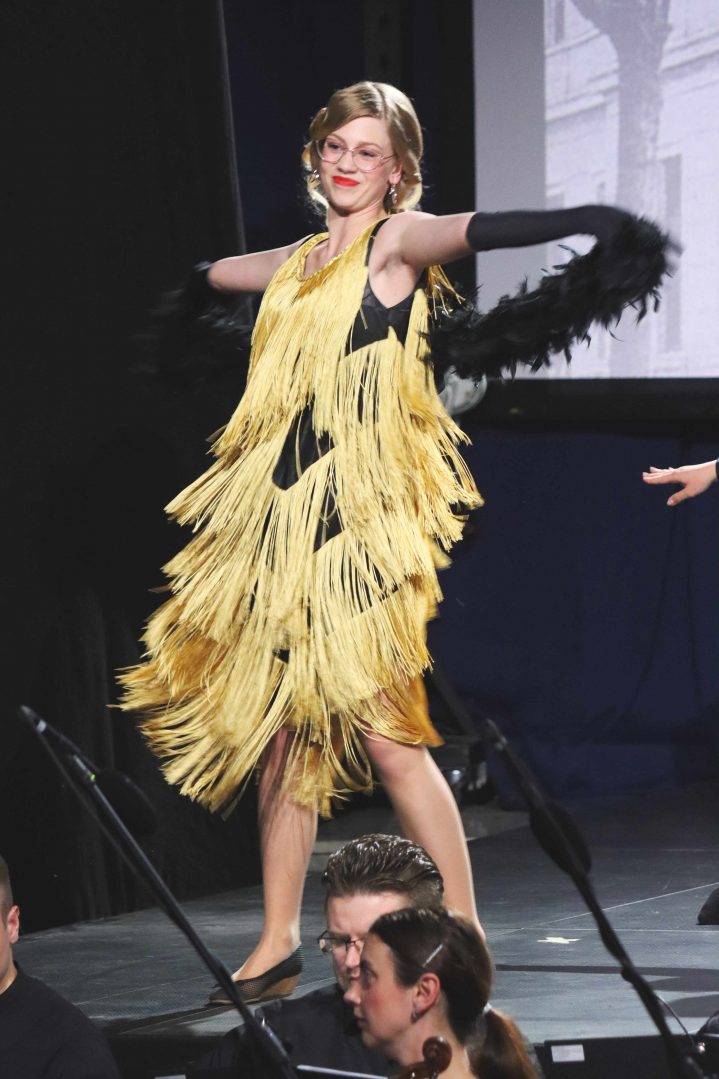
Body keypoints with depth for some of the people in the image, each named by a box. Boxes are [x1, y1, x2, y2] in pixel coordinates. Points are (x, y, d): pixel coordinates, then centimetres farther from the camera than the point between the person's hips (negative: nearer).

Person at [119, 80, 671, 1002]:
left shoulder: (397, 241, -3)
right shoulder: (297, 263, 18)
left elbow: (470, 232, -24)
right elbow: (208, 278, 40)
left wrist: (582, 224, -40)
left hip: (359, 525, -7)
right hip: (277, 518, 7)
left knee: (381, 732, -12)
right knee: (279, 731, 8)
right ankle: (277, 944, 14)